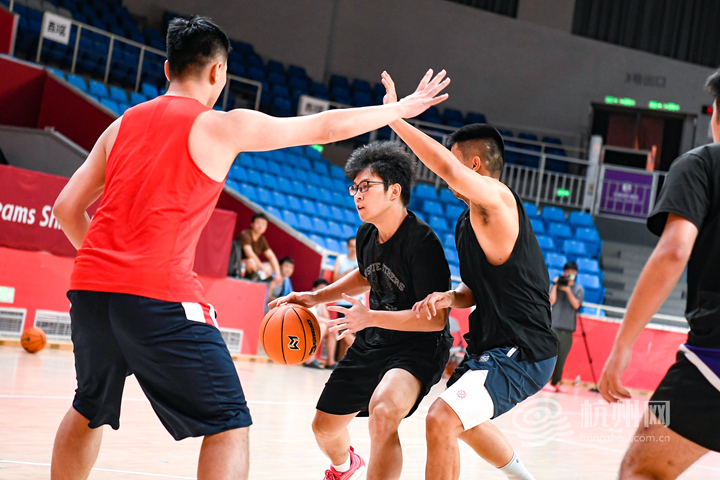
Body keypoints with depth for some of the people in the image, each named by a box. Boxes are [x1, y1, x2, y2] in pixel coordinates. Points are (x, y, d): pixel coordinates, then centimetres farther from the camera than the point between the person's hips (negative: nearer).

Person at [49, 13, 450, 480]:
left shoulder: (122, 125, 16)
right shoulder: (222, 126, 1)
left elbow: (67, 208, 15)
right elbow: (326, 127, 8)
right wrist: (401, 109, 21)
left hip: (90, 284, 7)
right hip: (161, 295, -6)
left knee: (89, 411, 28)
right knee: (229, 426, 1)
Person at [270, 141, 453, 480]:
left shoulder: (422, 242, -26)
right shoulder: (366, 234, -1)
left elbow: (436, 319, -28)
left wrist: (370, 318, -33)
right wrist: (316, 297, 11)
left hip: (419, 347, -8)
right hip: (373, 342, 8)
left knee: (383, 411, -39)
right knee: (325, 426, 18)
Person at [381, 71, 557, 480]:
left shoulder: (497, 200, -16)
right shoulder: (468, 221, 13)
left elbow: (447, 169, -35)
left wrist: (395, 116, -29)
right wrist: (451, 298, -3)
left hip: (522, 354, -11)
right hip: (492, 346, 11)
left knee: (442, 420, -24)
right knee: (463, 421, 31)